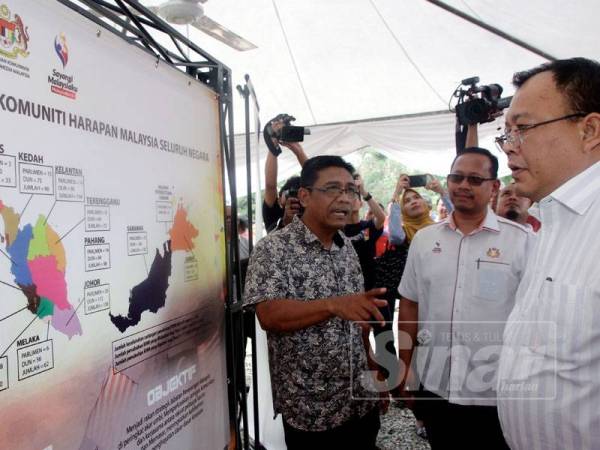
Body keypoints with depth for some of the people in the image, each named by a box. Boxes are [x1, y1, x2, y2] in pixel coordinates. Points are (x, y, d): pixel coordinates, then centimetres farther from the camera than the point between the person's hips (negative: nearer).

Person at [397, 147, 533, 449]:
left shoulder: (521, 241, -7)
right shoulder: (423, 239, 2)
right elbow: (409, 306, 6)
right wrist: (403, 368, 7)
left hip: (495, 392, -2)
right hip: (433, 385, 3)